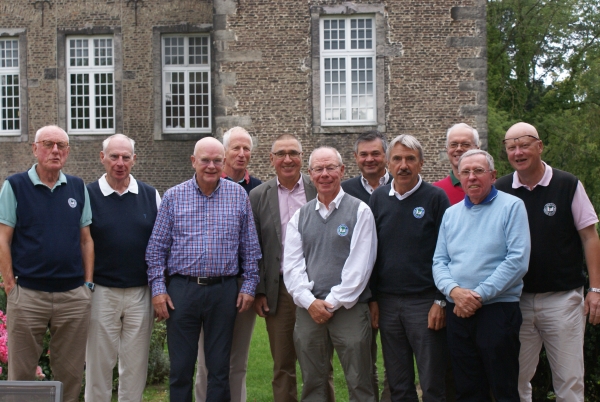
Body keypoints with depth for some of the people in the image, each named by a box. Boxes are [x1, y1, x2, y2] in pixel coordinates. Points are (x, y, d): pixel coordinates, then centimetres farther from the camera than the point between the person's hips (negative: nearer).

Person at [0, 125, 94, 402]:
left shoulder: (78, 187, 10)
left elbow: (86, 240, 11)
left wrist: (88, 284, 5)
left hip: (74, 296, 3)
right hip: (27, 294, -3)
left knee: (71, 374, 10)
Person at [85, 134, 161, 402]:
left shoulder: (151, 196, 6)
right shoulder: (88, 195, 0)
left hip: (141, 292, 2)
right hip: (101, 292, -2)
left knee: (136, 365, 9)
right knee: (98, 364, 6)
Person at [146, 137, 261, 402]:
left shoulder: (239, 196, 4)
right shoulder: (173, 197, 2)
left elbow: (250, 247, 7)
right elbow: (156, 248, 3)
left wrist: (249, 286, 2)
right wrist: (157, 288, -3)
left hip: (224, 290, 1)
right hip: (182, 288, 0)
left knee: (220, 368, 8)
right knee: (180, 368, 5)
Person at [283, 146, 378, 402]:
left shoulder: (359, 211, -1)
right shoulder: (300, 216, 11)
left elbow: (360, 265, -8)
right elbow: (291, 265, 5)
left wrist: (332, 302, -10)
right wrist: (310, 301, -8)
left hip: (349, 309, -3)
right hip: (308, 310, 4)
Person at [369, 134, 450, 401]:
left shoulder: (435, 198, -3)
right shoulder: (378, 199, 8)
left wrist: (441, 301, -9)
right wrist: (372, 299, 5)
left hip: (425, 301, -3)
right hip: (387, 302, 4)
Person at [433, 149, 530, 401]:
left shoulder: (511, 207, -2)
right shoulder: (451, 214, 14)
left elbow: (518, 260, -12)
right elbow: (439, 261, 10)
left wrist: (479, 295, -14)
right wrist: (454, 290, -11)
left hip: (497, 309, -5)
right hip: (457, 312, 5)